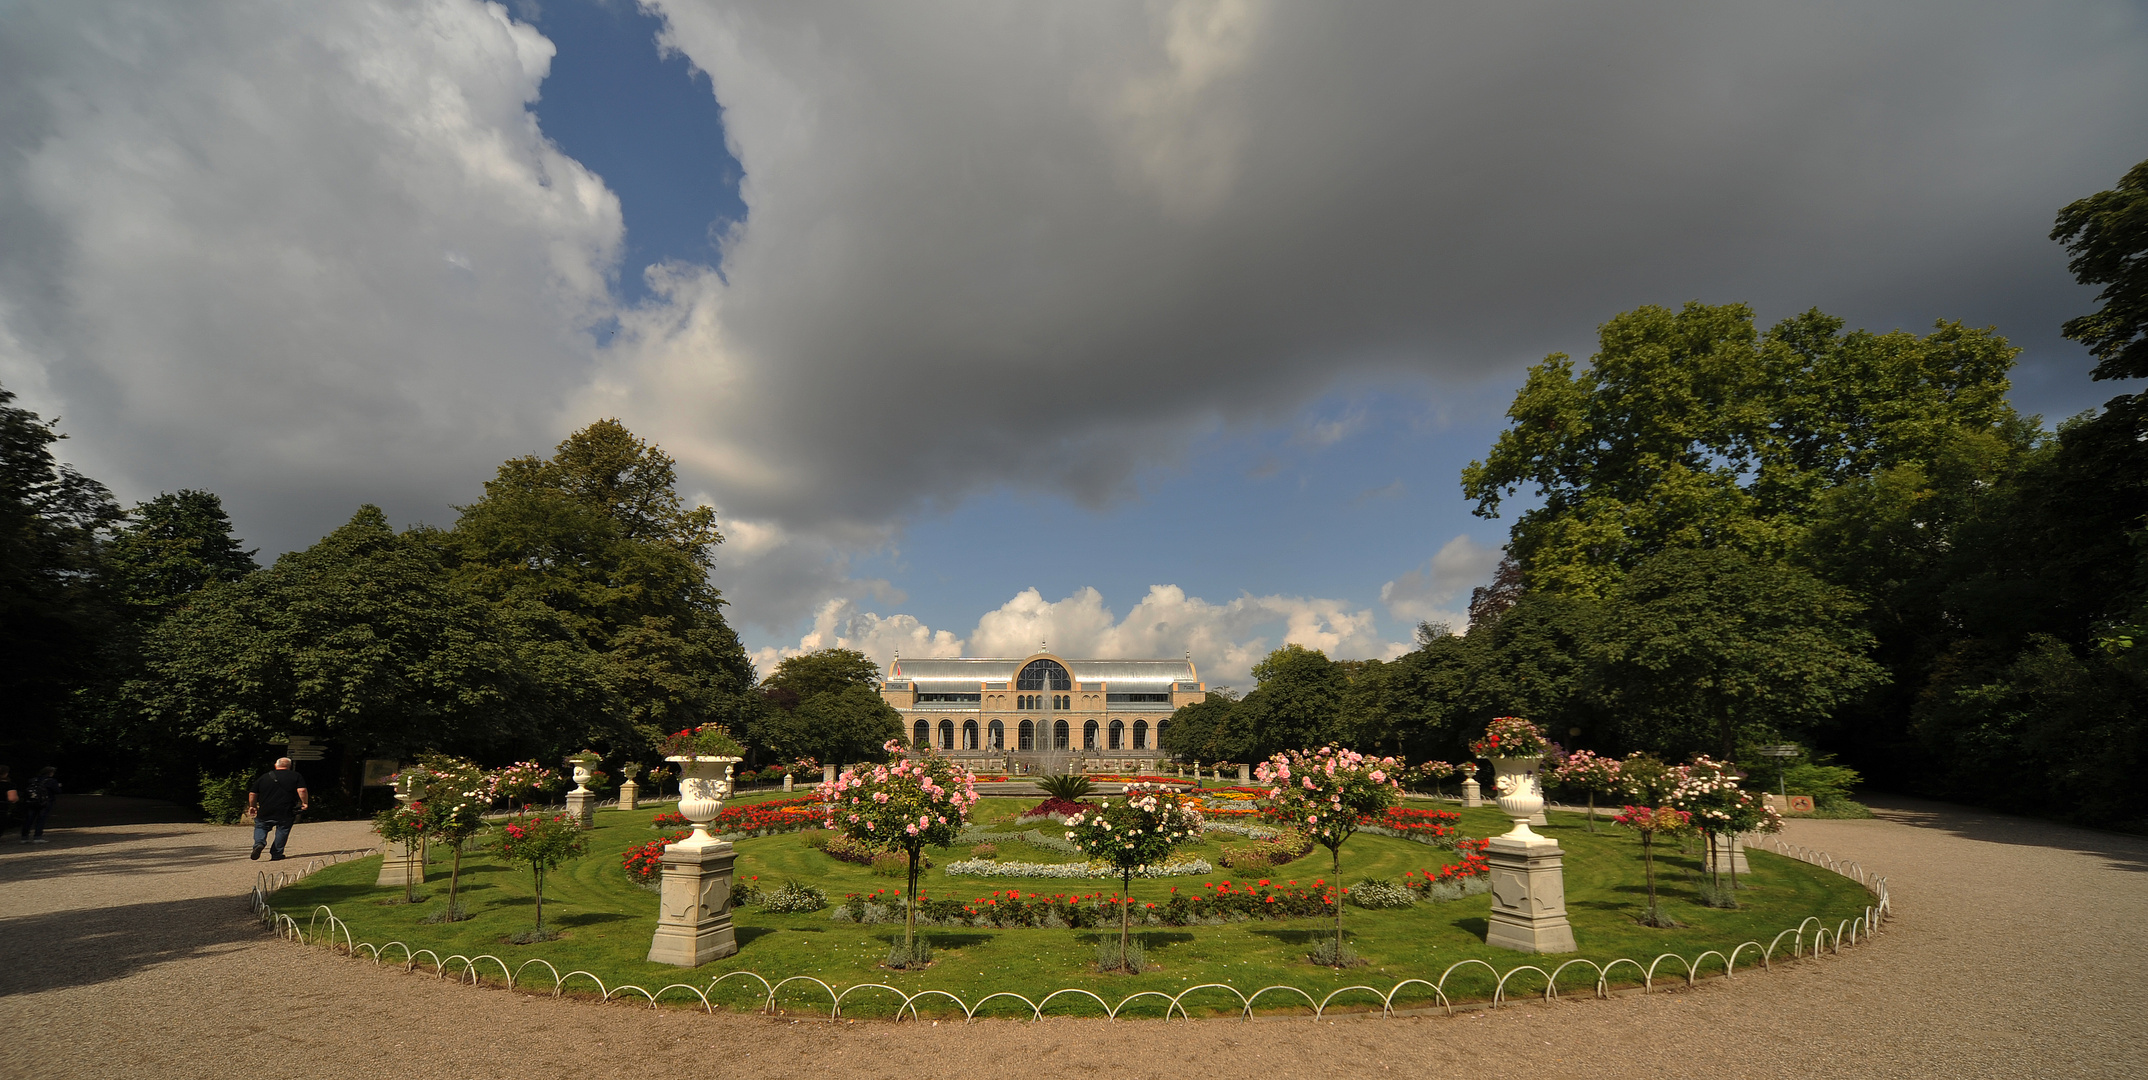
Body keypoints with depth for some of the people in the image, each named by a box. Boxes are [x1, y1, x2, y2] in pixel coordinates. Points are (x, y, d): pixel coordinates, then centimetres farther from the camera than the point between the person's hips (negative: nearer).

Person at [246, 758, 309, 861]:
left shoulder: (263, 777, 10)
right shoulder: (296, 776, 2)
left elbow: (252, 794, 13)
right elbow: (302, 790, -10)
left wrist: (252, 806, 27)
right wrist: (305, 803, 1)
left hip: (265, 811, 2)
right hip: (286, 812, -1)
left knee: (260, 826, 20)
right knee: (282, 831, 8)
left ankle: (259, 843, -6)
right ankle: (276, 854, 7)